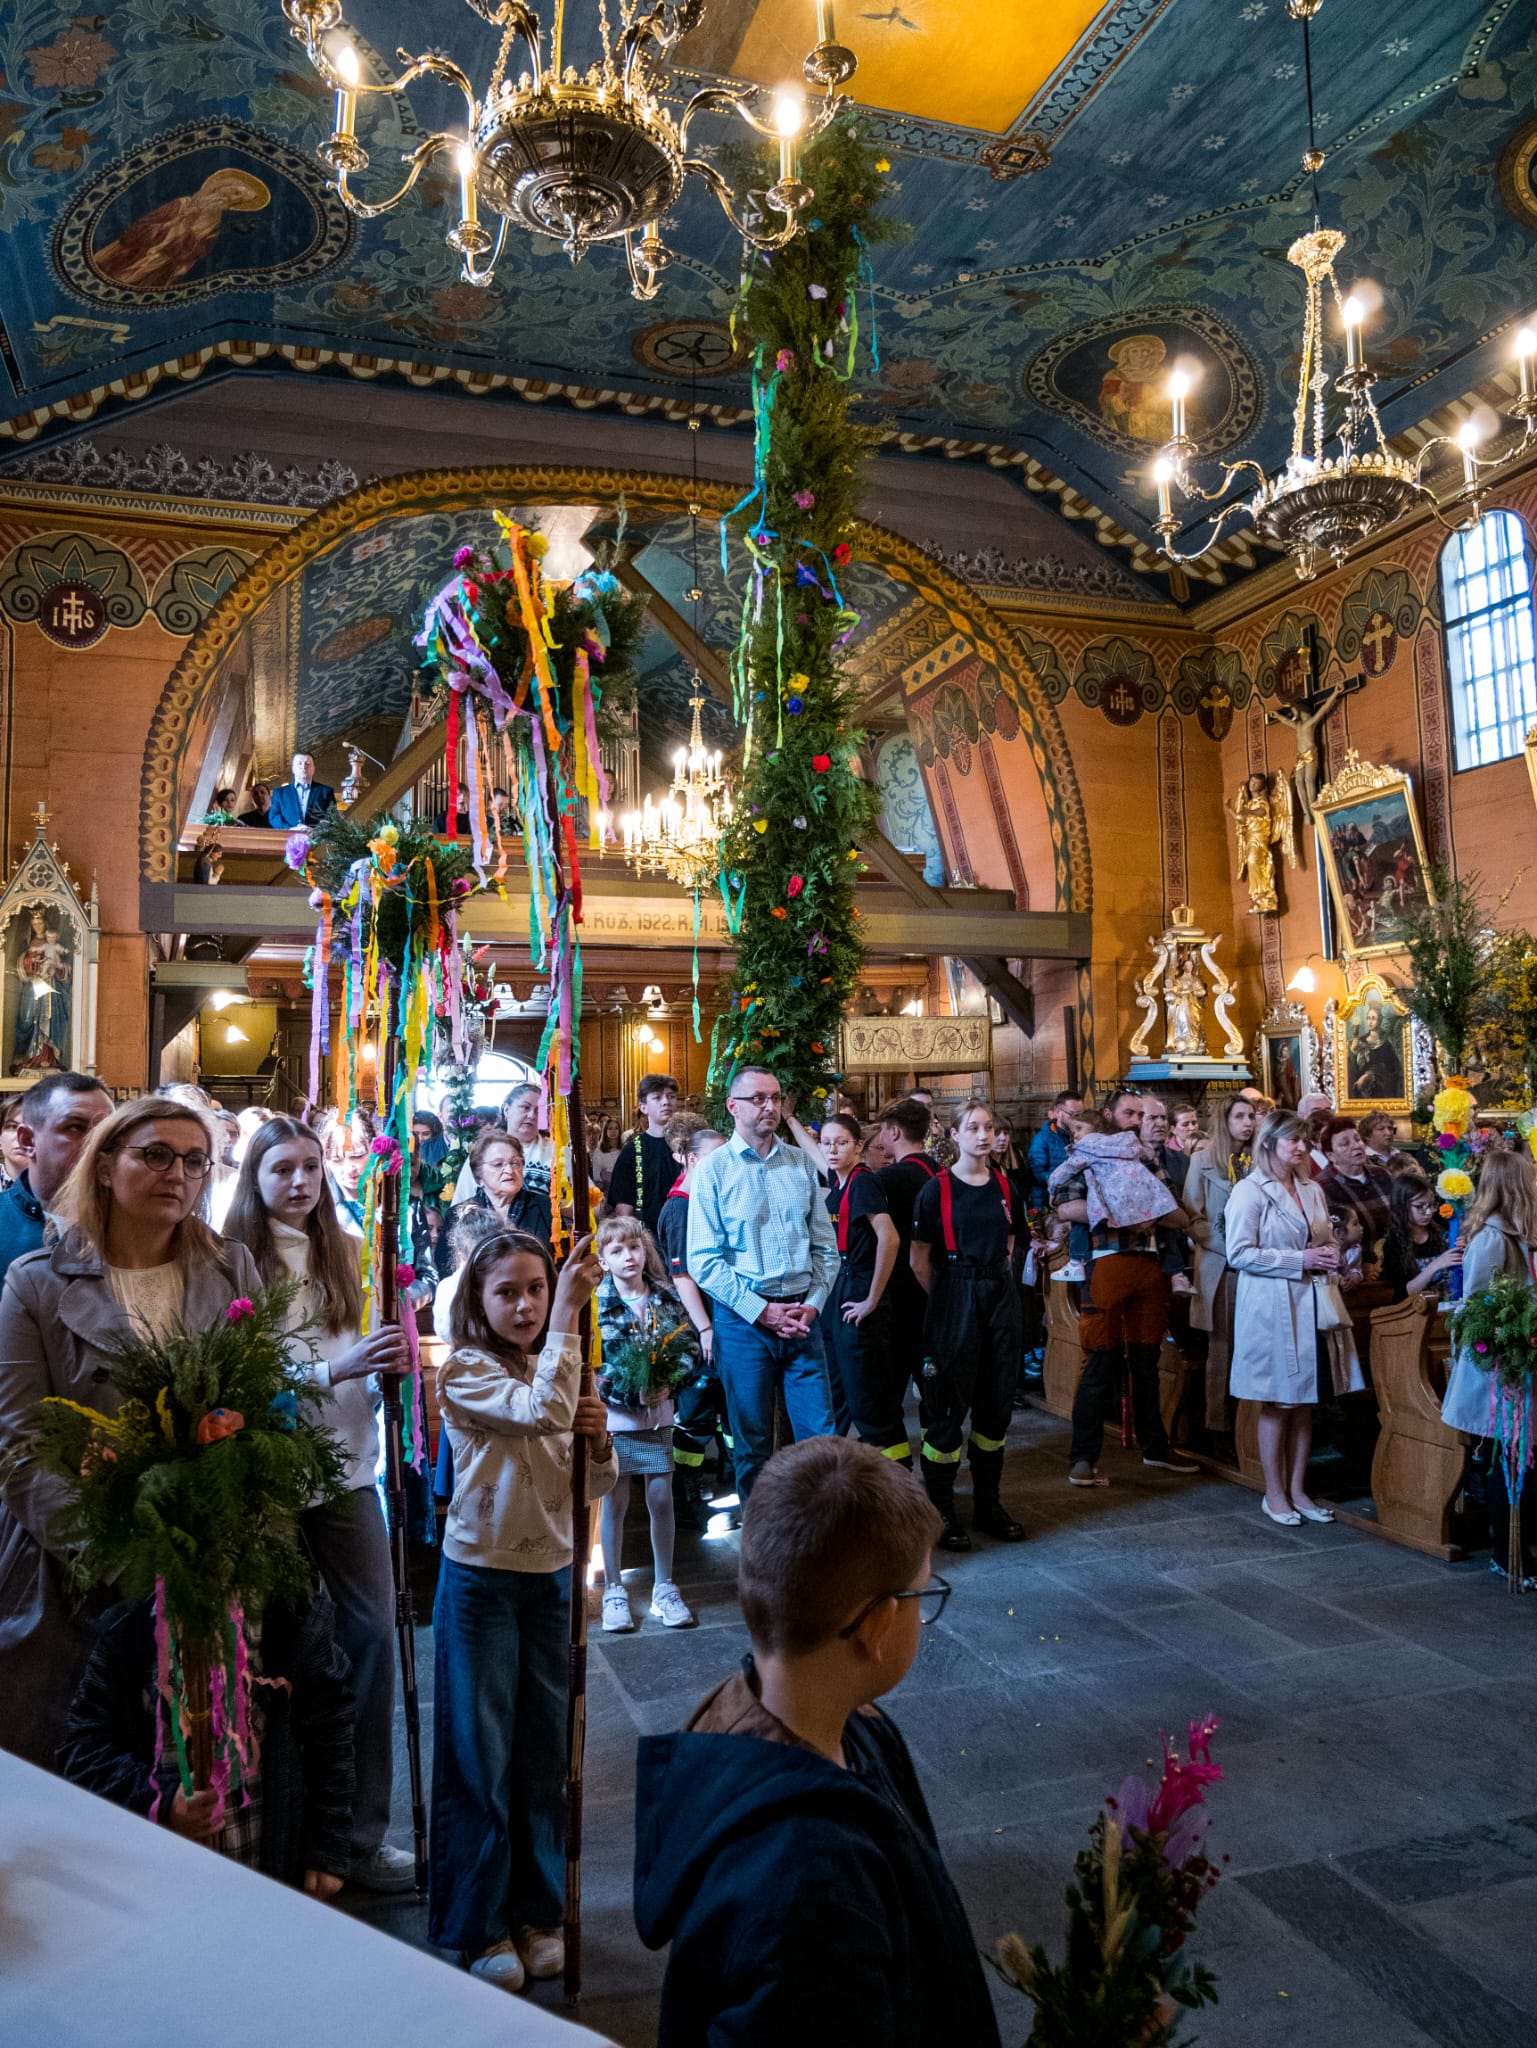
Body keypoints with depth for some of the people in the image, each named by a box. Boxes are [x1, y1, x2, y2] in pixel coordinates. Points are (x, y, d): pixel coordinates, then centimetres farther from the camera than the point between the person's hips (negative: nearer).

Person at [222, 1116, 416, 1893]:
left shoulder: (343, 1251, 7)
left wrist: (390, 1363, -6)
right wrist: (338, 1367, -24)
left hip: (346, 1460, 5)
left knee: (371, 1631, 5)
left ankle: (362, 1831, 19)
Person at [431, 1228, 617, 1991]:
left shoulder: (561, 1369, 4)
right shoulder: (465, 1372, -14)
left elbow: (591, 1489, 8)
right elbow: (541, 1410, -33)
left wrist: (599, 1442, -14)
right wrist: (571, 1311, -31)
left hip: (551, 1579, 5)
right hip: (480, 1581, -5)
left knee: (544, 1753, 15)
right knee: (480, 1756, 8)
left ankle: (536, 1912, 32)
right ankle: (481, 1926, 25)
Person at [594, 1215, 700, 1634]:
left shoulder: (666, 1299, 3)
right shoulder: (595, 1304, -8)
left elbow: (689, 1347, 5)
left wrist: (669, 1383, -13)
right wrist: (630, 1394, -18)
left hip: (658, 1414, 3)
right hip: (613, 1416, -2)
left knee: (661, 1498, 7)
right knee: (615, 1501, 7)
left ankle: (664, 1588, 22)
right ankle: (614, 1591, 21)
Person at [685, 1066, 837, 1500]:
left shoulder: (801, 1164, 8)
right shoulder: (712, 1170, -3)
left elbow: (826, 1246, 9)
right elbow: (704, 1261, -8)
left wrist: (812, 1303, -6)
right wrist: (762, 1311, -13)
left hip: (802, 1316, 3)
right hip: (743, 1319, -3)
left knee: (821, 1434, 3)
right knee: (752, 1440, 8)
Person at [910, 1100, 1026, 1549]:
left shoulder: (1004, 1186, 8)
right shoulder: (937, 1188, -7)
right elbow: (920, 1262, -6)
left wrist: (994, 1276, 10)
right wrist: (948, 1296, 0)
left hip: (1001, 1296, 5)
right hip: (954, 1299, -5)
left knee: (996, 1402, 11)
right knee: (948, 1406, -1)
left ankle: (987, 1503, 24)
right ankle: (940, 1511, 10)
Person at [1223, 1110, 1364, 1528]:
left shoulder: (1312, 1190, 13)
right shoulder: (1250, 1191, -9)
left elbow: (1328, 1241, 23)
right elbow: (1240, 1254, -14)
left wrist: (1330, 1255, -1)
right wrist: (1299, 1261, -16)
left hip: (1312, 1305, 6)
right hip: (1272, 1307, -6)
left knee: (1305, 1401, 11)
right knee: (1278, 1404, 2)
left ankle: (1297, 1489, 22)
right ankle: (1274, 1494, 14)